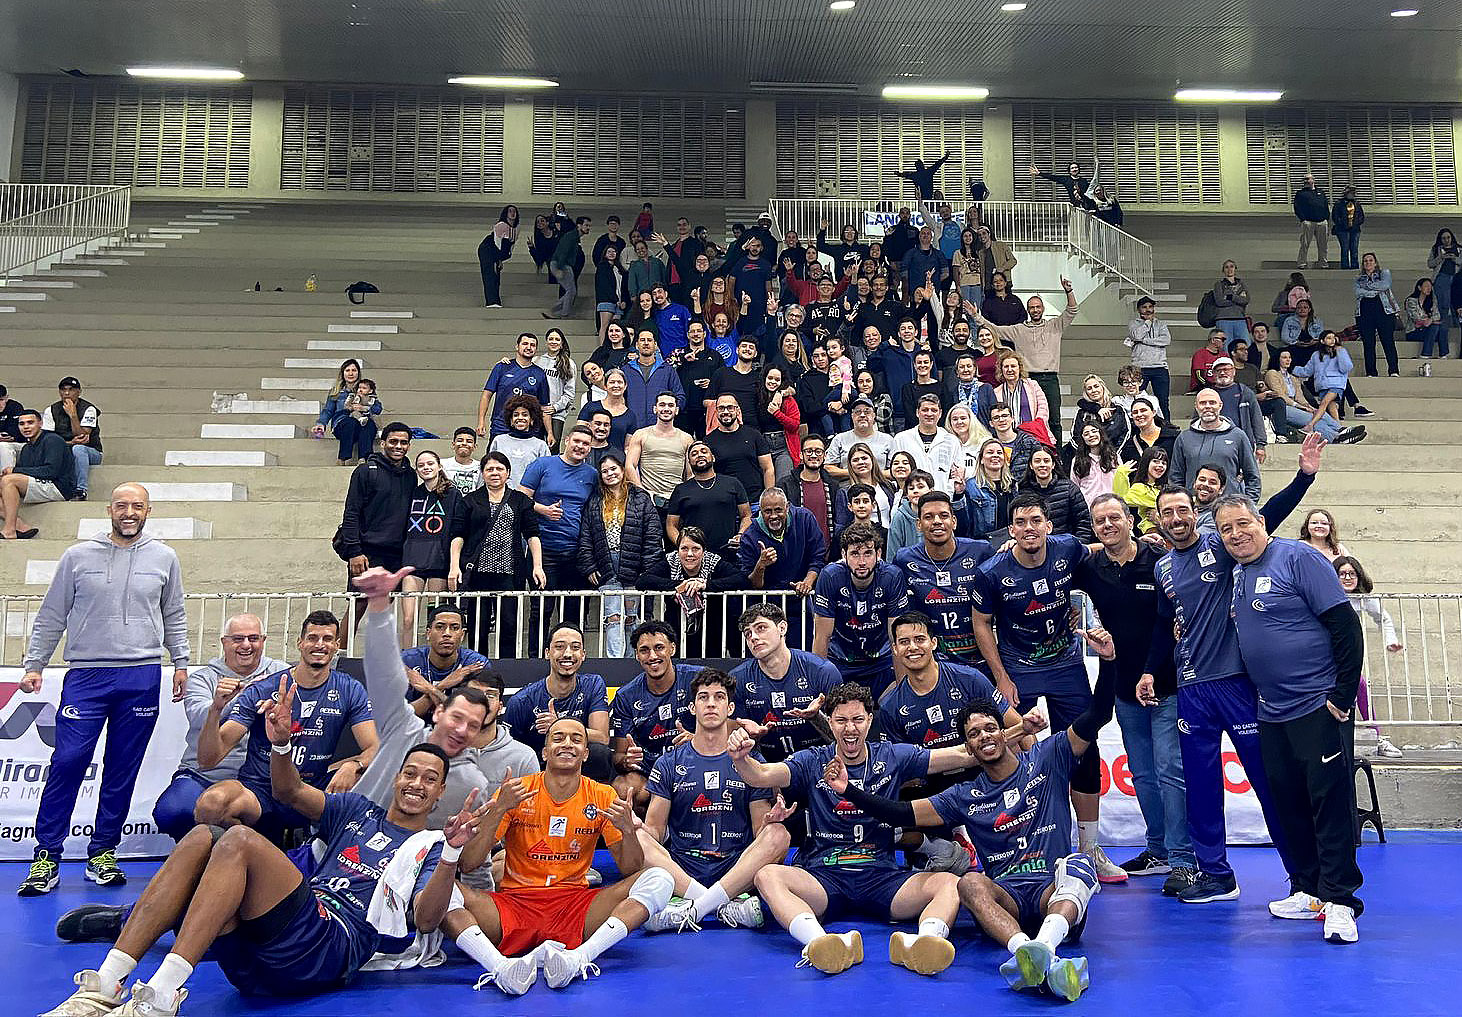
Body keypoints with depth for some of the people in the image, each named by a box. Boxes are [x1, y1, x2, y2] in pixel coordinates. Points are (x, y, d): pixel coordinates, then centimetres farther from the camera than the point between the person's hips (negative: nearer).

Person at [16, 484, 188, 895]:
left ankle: (102, 854, 14)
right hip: (86, 675, -1)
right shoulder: (78, 556, 5)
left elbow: (174, 616, 14)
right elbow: (51, 617, 9)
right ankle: (47, 855, 3)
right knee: (66, 762, -6)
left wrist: (180, 663, 8)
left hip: (142, 677, 1)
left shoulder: (164, 558, 8)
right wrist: (34, 665, 4)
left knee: (123, 769, 5)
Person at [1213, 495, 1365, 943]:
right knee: (1288, 804, 12)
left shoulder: (1299, 558, -11)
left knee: (1332, 801, -5)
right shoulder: (1237, 573, 11)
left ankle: (1339, 899, 1)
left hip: (1318, 705, -7)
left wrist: (1343, 695, -17)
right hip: (1271, 712, 8)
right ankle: (1307, 889, 23)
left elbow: (1346, 626, -14)